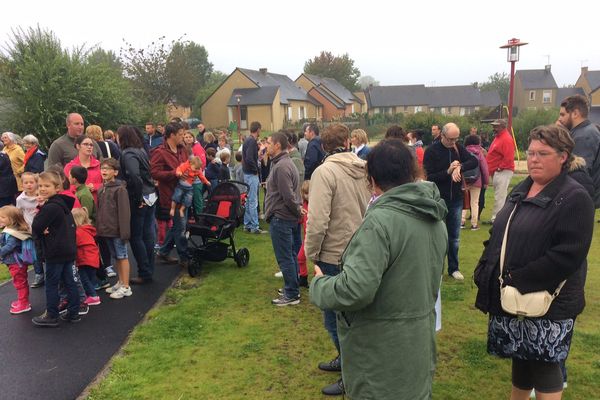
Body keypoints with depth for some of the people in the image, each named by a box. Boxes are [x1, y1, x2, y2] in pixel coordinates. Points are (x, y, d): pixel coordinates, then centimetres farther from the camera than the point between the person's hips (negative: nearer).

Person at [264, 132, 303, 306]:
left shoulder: (281, 166, -20)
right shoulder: (286, 162, 13)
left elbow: (288, 196, -24)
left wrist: (298, 211, -11)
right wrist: (298, 208, 8)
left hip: (281, 218, -10)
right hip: (288, 218, 10)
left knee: (285, 258, 1)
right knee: (291, 255, 17)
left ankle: (291, 295, 11)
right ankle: (292, 288, 29)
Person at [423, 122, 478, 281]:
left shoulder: (457, 147, 4)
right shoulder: (432, 151, -10)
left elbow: (474, 161, -7)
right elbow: (429, 177, -16)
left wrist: (460, 167, -23)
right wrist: (448, 171, -24)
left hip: (456, 199, 4)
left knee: (454, 237, 12)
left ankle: (453, 268, 25)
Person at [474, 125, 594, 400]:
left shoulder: (574, 198, -13)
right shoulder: (520, 190, 11)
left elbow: (568, 255, -22)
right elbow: (499, 236, 16)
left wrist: (519, 280, -21)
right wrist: (484, 272, 4)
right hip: (511, 297, 7)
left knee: (544, 365, 6)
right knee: (520, 359, 21)